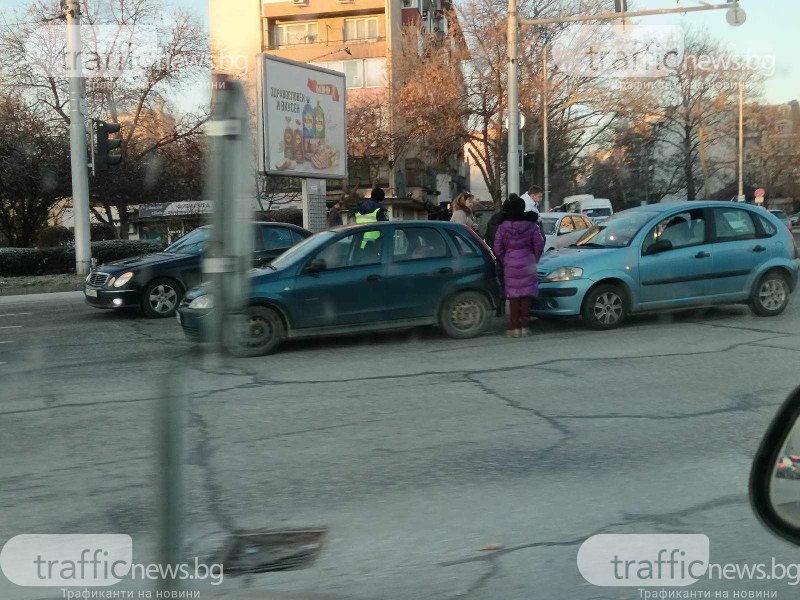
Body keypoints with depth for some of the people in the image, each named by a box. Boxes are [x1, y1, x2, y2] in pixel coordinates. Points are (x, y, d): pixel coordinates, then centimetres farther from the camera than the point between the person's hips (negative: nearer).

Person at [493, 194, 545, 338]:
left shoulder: (503, 226, -3)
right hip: (527, 263, 0)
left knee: (513, 295, 4)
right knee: (526, 295, 5)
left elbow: (497, 248, -2)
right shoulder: (532, 225, -4)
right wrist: (534, 260, 12)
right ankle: (524, 326, 5)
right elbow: (539, 244, -3)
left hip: (510, 264, 0)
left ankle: (515, 327, 2)